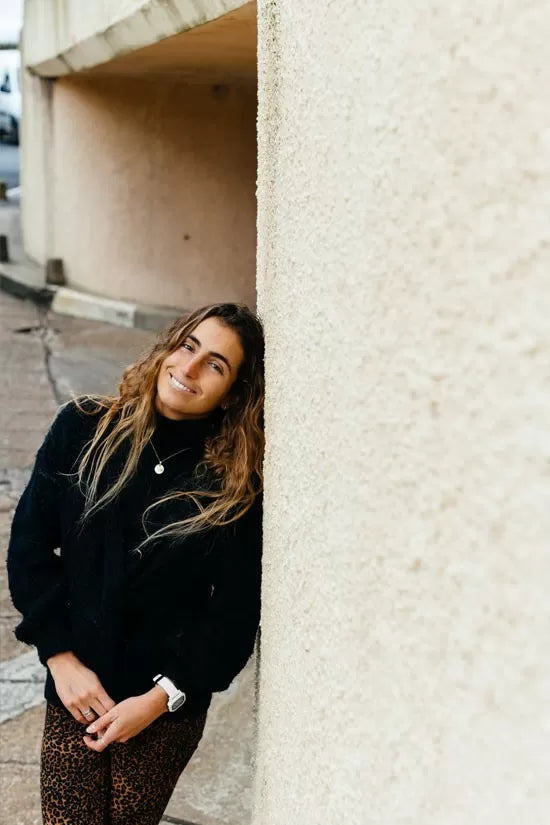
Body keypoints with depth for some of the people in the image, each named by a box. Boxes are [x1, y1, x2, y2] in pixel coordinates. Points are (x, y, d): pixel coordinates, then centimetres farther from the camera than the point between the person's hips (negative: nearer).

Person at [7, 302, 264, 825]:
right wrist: (62, 657, -9)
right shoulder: (84, 429, -7)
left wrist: (161, 697, -12)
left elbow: (235, 616, -7)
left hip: (169, 705, -1)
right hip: (76, 686, 1)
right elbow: (29, 547, -4)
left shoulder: (237, 486, -11)